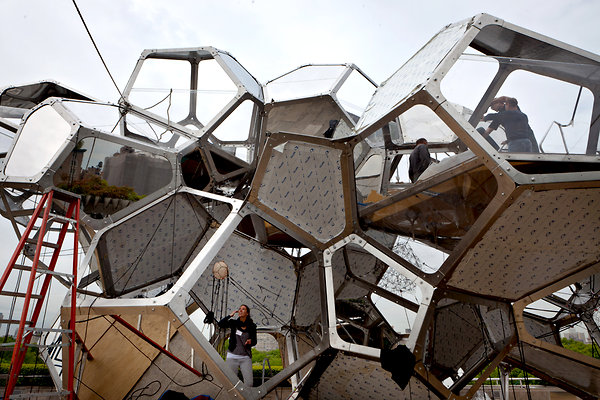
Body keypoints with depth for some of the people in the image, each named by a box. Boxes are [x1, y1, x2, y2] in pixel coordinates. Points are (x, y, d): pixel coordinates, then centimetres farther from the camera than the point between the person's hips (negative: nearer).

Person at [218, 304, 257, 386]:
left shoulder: (252, 326, 4)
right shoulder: (234, 323, 4)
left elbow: (254, 342, 9)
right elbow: (220, 324, -10)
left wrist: (250, 341, -12)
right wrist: (230, 315, -11)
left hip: (245, 358, 0)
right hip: (232, 356, 0)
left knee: (249, 383, -10)